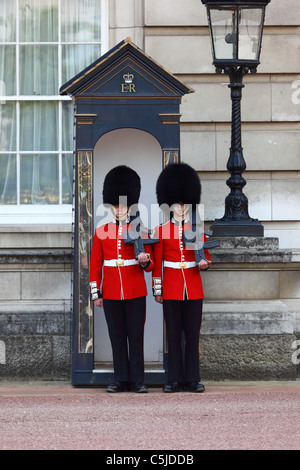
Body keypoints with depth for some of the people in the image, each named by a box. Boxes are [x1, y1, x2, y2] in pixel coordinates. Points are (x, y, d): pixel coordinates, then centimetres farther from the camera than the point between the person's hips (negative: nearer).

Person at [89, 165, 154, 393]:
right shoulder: (102, 231, 6)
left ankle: (137, 381, 4)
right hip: (111, 294, 2)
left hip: (135, 292, -2)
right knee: (117, 337, 5)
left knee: (136, 336, 0)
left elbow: (150, 265, 3)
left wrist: (145, 260, -20)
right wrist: (96, 293, 4)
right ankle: (121, 380, 12)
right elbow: (95, 265, 8)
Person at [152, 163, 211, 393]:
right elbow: (157, 262, 4)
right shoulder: (161, 231, 3)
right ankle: (175, 380, 7)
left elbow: (206, 257, 10)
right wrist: (157, 289, 0)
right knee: (173, 335, 1)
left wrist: (204, 263, -13)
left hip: (193, 288, 1)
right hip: (171, 288, -1)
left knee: (193, 334, 2)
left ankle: (193, 379, 6)